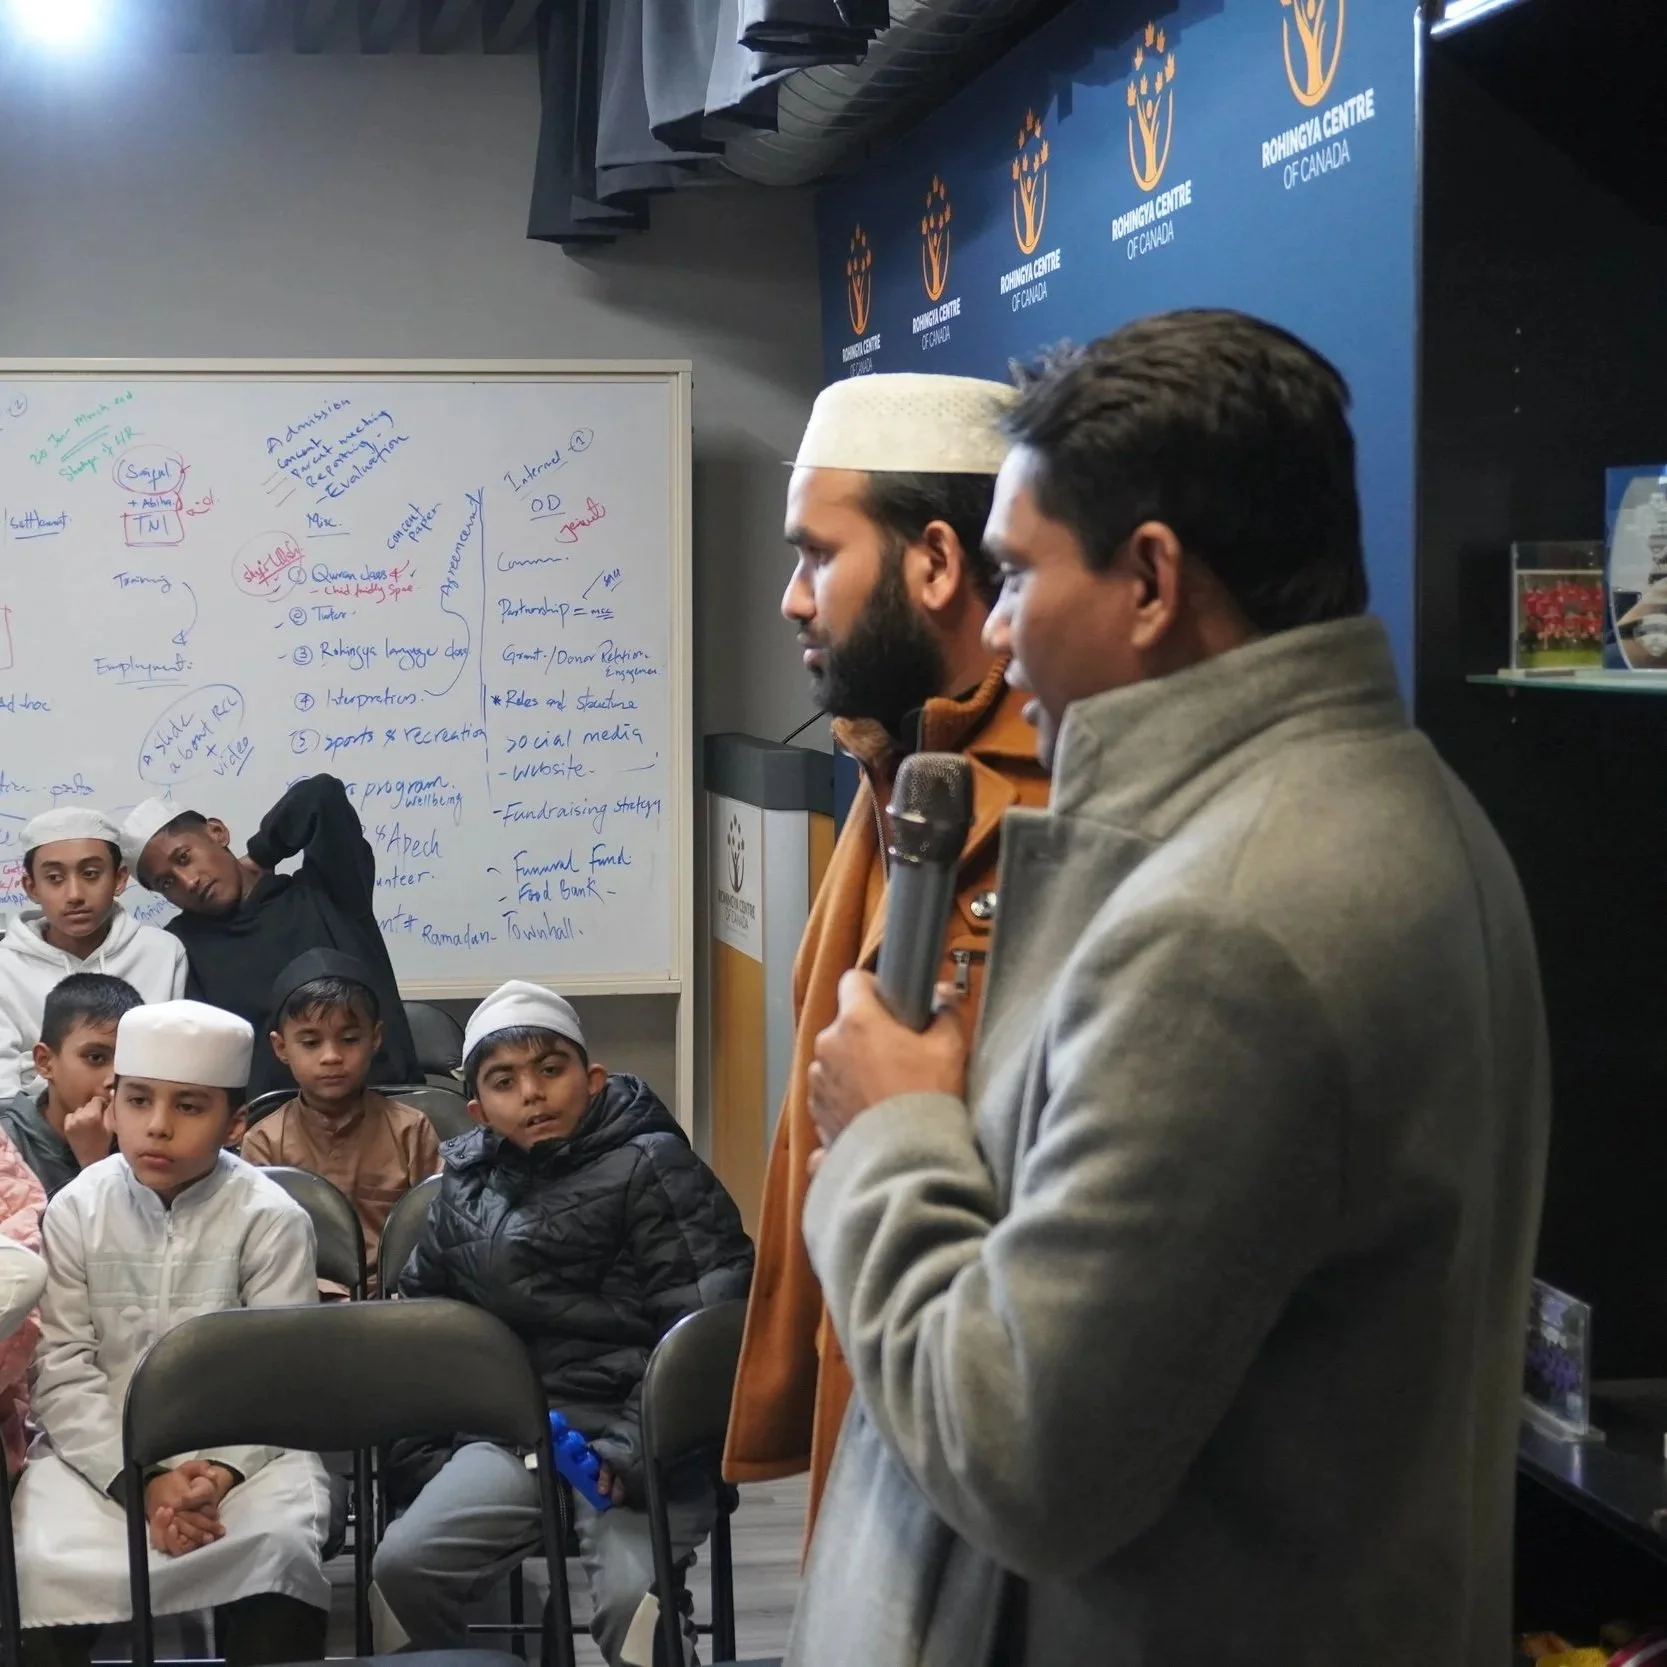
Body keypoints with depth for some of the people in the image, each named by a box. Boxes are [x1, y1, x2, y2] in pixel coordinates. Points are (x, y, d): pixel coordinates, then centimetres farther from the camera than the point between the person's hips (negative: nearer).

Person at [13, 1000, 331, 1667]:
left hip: (242, 1442, -1)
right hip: (99, 1444, 1)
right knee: (43, 1564, -26)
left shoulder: (271, 1220, -4)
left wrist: (222, 1472, -25)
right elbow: (62, 1371, -5)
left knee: (280, 1549, -29)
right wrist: (140, 1479, -18)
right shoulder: (75, 1212, 1)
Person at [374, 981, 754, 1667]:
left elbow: (705, 1326, -12)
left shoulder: (652, 1167, -4)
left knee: (632, 1603, -28)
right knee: (405, 1564, -12)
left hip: (636, 1430, -5)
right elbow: (420, 1308, 31)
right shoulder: (466, 1185, 14)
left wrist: (630, 1454, -19)